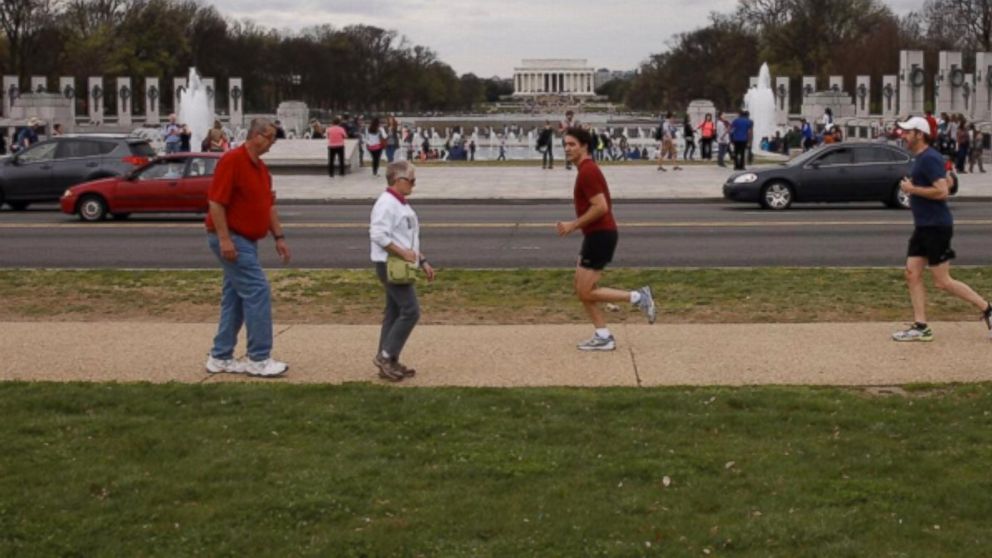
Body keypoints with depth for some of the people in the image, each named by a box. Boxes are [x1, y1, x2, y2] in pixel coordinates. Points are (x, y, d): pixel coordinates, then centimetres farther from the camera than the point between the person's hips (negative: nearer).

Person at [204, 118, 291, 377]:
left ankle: (220, 357, 17)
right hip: (230, 239, -10)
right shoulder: (232, 160, -15)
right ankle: (258, 358, -6)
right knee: (257, 291, -11)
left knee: (235, 297, 11)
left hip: (246, 239, 10)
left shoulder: (261, 168, 13)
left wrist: (279, 237, 11)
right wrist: (224, 239, -24)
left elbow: (269, 204, 18)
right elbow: (215, 201, -20)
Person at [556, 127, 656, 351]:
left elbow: (600, 207, -24)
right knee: (582, 289, 11)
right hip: (595, 235, 10)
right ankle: (603, 337, 12)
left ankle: (638, 297, 0)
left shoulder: (587, 171, -17)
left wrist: (573, 225, -17)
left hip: (600, 236, -10)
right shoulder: (587, 169, 15)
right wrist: (575, 225, 15)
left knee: (586, 292, -6)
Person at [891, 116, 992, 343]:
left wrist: (912, 189, -18)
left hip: (936, 227, -10)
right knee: (912, 274, 5)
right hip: (923, 227, 10)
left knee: (942, 281, -5)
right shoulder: (921, 158, 14)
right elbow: (947, 182, 27)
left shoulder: (929, 159, -16)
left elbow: (942, 191, -25)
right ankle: (920, 327, 7)